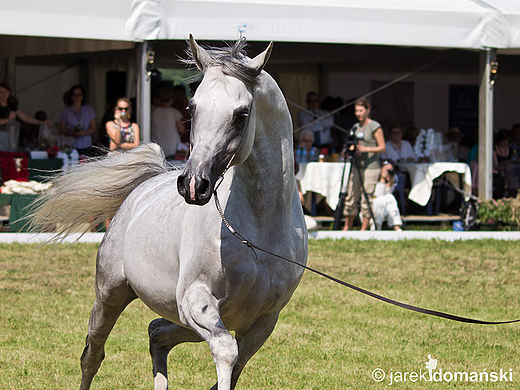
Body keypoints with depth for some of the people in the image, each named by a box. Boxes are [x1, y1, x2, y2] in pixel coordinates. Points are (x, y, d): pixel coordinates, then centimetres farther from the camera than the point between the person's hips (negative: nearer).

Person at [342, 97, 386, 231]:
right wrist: (350, 150, -2)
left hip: (371, 166, -6)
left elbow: (382, 148, -6)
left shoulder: (375, 126, -4)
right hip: (357, 166, 6)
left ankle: (364, 229, 1)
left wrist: (365, 149, -18)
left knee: (367, 199, -5)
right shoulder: (355, 127, 15)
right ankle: (347, 227, 11)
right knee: (351, 197, 3)